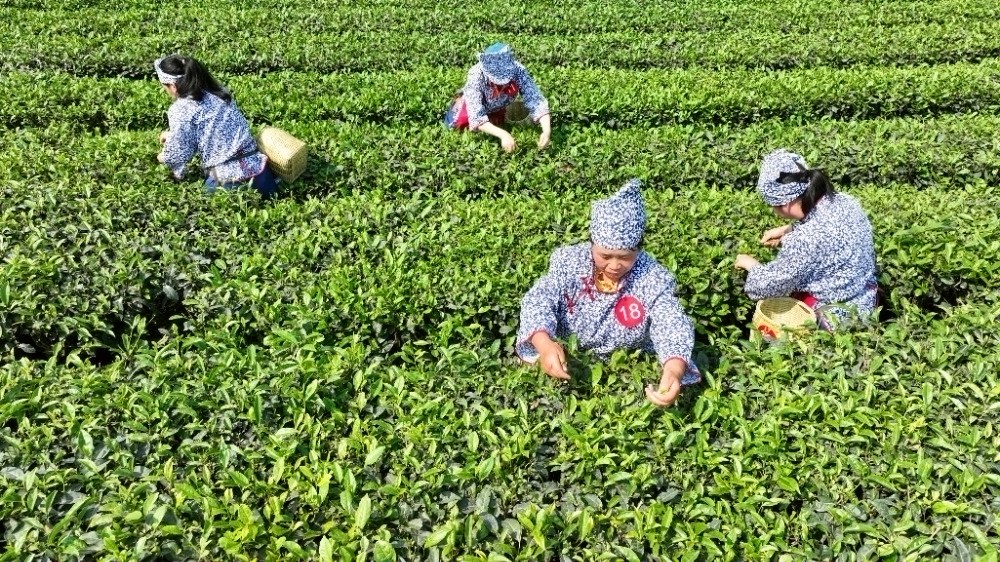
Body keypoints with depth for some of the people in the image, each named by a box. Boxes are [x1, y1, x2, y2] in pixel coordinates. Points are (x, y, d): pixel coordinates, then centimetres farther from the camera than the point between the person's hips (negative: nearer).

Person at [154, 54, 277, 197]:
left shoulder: (180, 110, -9)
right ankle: (261, 175, 9)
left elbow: (179, 152, -3)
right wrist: (173, 134, 35)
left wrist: (164, 157, 19)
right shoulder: (217, 92, 13)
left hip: (228, 173, -7)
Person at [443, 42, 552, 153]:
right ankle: (458, 103, 26)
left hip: (498, 108, 3)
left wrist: (547, 130, -57)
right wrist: (503, 134, -63)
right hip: (476, 105, -2)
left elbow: (536, 100, -40)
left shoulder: (518, 70, -42)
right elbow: (477, 118, -49)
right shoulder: (476, 76, -46)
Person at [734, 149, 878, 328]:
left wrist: (751, 264, -3)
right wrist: (787, 230, 5)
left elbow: (768, 285, -21)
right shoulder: (844, 201, -9)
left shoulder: (806, 241, -34)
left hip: (836, 318, -8)